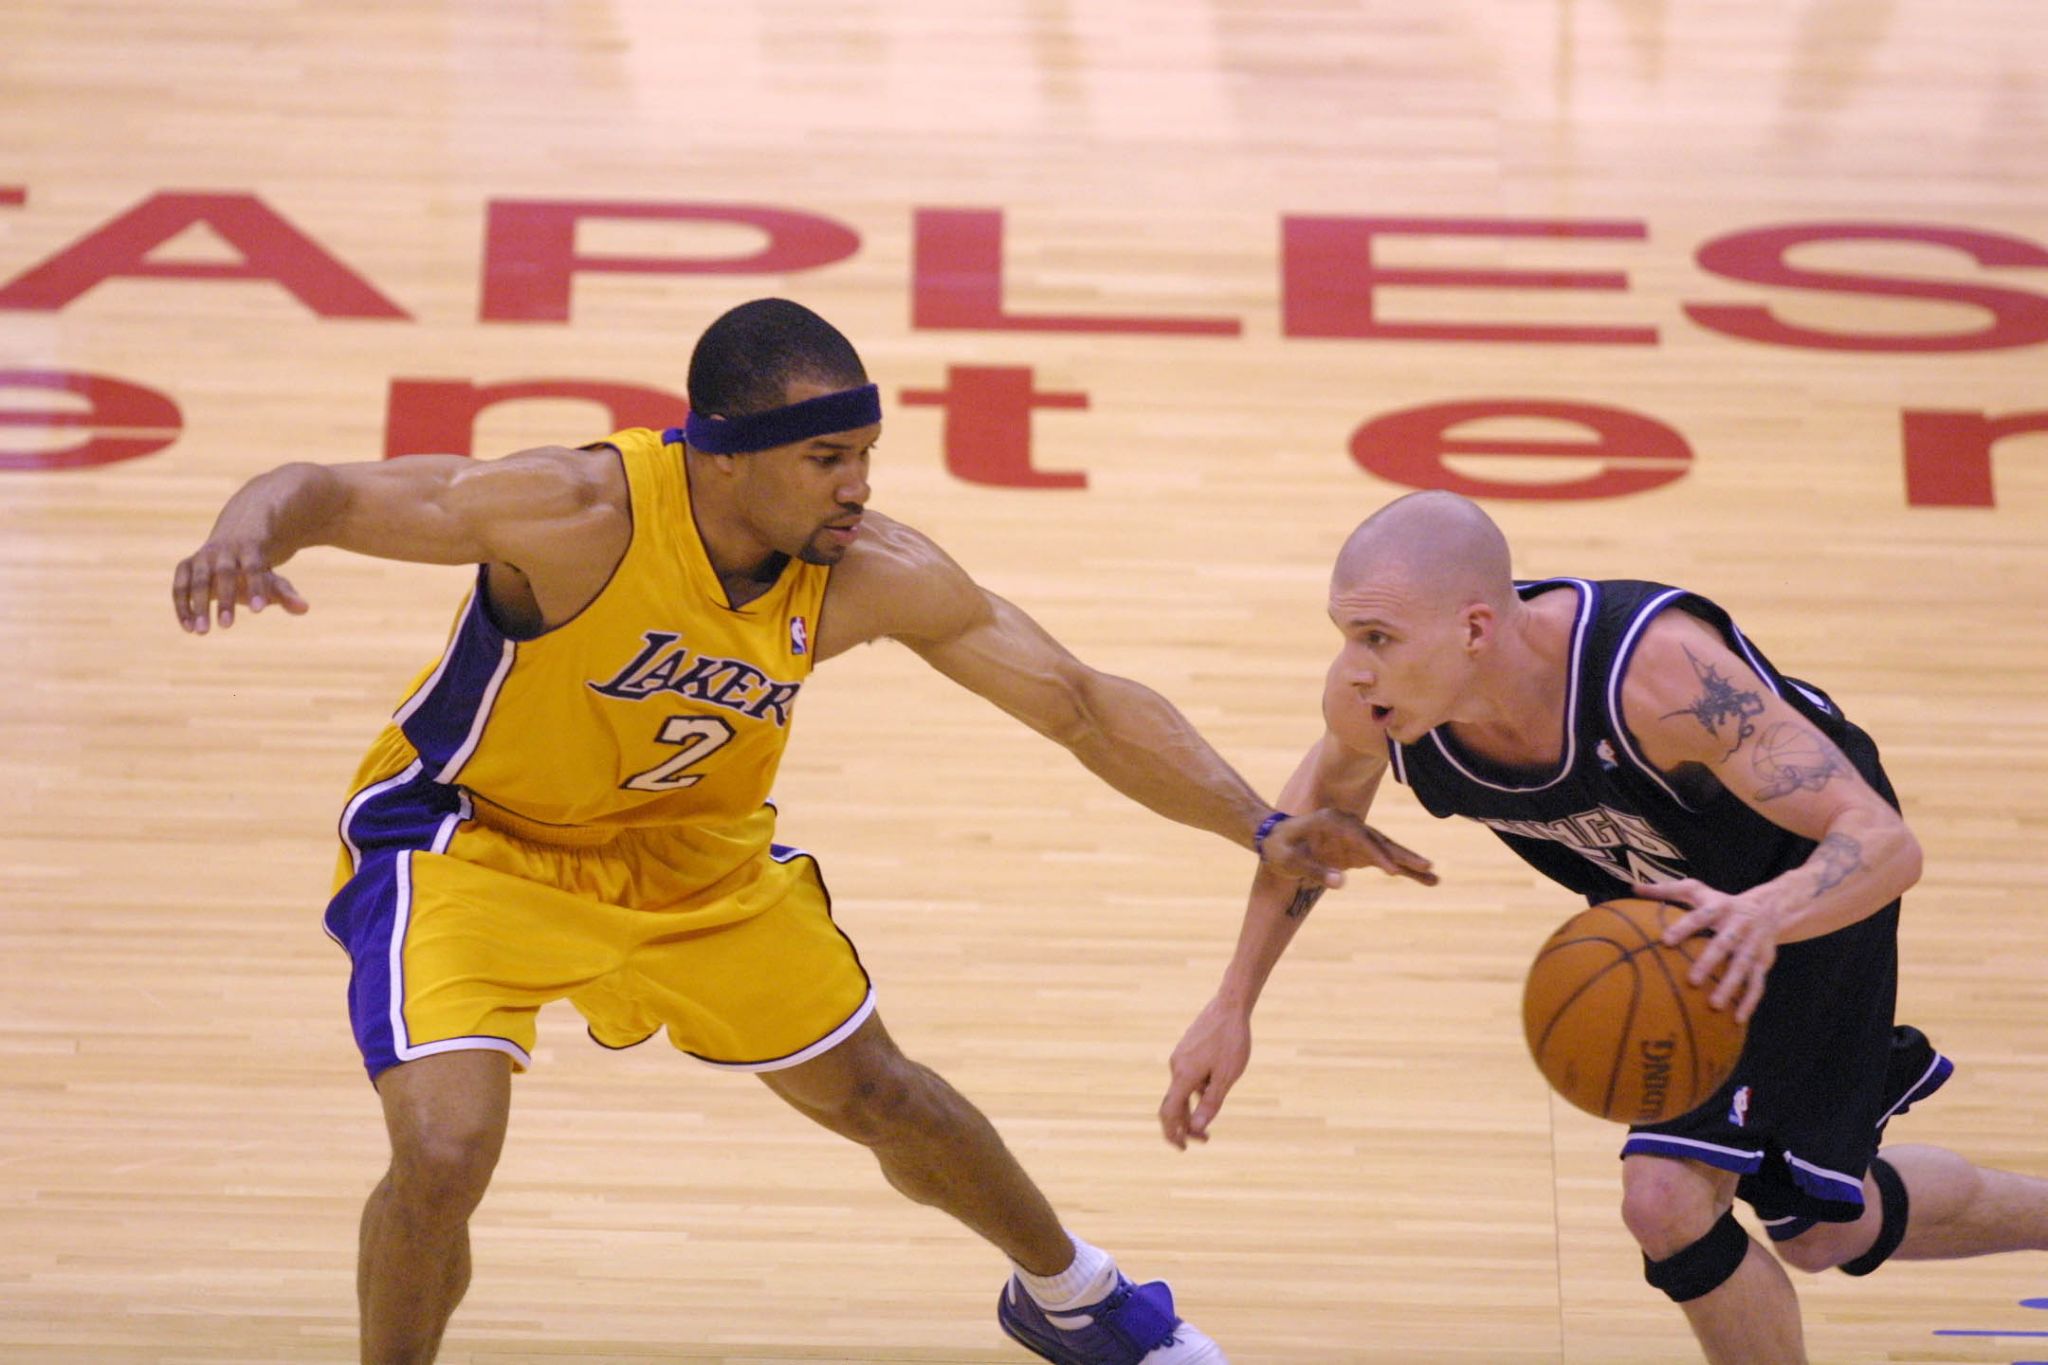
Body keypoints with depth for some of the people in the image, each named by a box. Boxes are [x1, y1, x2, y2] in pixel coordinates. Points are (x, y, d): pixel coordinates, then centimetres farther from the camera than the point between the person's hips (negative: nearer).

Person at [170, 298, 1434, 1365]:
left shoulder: (876, 576, -22)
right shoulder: (578, 514, -35)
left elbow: (1085, 706, -12)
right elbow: (325, 494, -29)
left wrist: (1266, 828, -20)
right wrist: (246, 535, -53)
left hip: (697, 851, 5)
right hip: (472, 841, -4)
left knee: (872, 1090, 16)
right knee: (445, 1147, -25)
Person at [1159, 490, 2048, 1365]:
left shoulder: (1656, 669, -44)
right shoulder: (1372, 693, -28)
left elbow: (1886, 842, -45)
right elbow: (1322, 800, -2)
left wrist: (1763, 916, -66)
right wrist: (1232, 1006, -1)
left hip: (1807, 890, -6)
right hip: (1668, 899, 6)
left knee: (1669, 1199, -16)